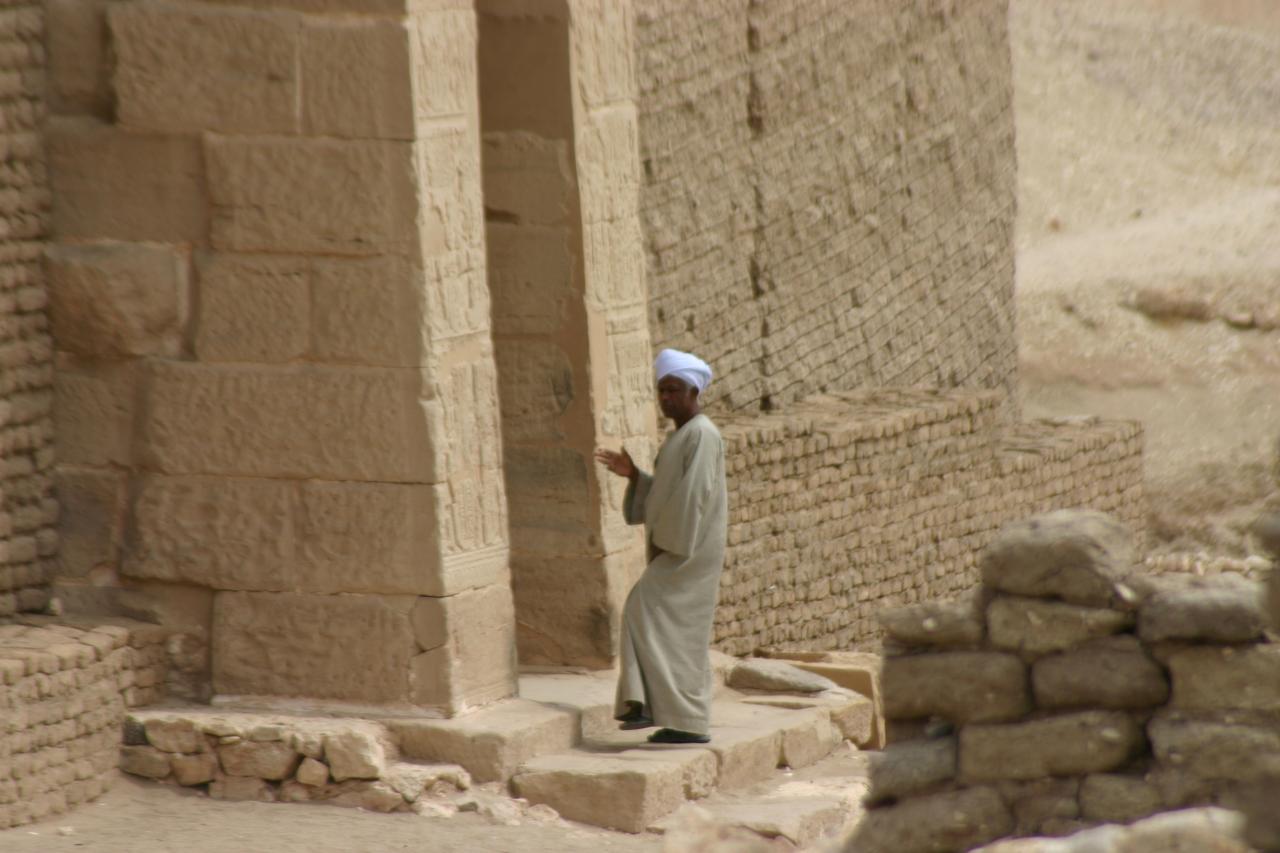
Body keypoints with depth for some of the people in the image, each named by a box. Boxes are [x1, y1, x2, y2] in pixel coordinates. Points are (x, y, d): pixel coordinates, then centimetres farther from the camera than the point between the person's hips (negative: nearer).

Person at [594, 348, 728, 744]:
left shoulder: (701, 435, -14)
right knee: (680, 632, 8)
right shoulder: (683, 435, 17)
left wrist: (666, 542, -19)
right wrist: (632, 474, 6)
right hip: (678, 549, 10)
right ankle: (686, 723, 8)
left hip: (689, 549, -10)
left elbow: (693, 495, -21)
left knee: (646, 613, -15)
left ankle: (656, 704, -16)